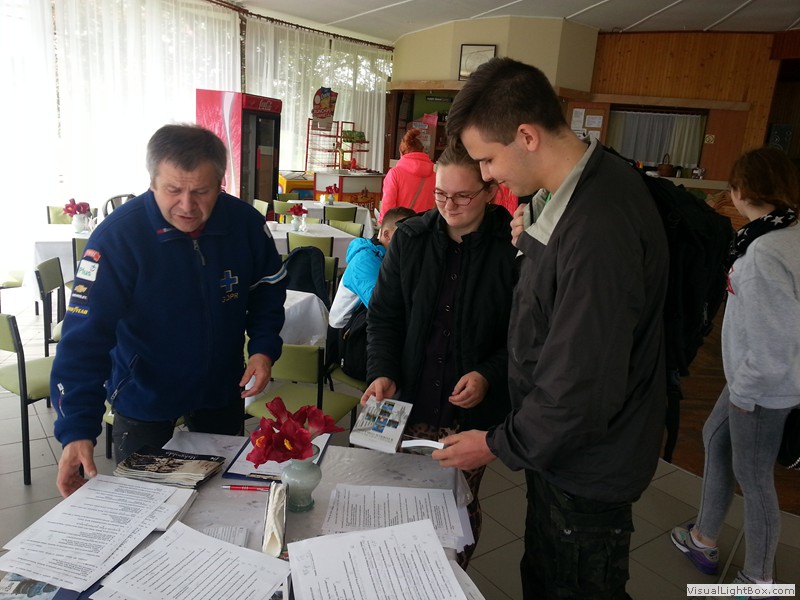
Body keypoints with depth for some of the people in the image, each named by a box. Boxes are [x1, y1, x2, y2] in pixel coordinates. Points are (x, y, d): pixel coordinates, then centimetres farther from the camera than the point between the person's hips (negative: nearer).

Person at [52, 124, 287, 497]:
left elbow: (267, 290, 2)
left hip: (222, 390, 3)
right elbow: (85, 336, -27)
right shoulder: (118, 235, -25)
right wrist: (78, 430, -35)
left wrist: (264, 347, -12)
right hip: (143, 396, -3)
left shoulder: (245, 223, -15)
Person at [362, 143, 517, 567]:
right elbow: (383, 316, 5)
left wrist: (489, 376, -17)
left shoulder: (512, 246, -11)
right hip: (410, 404, 3)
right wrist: (383, 372, -8)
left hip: (474, 413, -2)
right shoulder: (410, 238, 0)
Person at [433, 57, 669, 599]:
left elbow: (581, 393, -30)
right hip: (557, 450, 9)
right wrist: (533, 246, -4)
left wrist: (498, 445, -15)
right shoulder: (583, 185, 0)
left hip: (589, 469, -9)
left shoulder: (598, 228, -33)